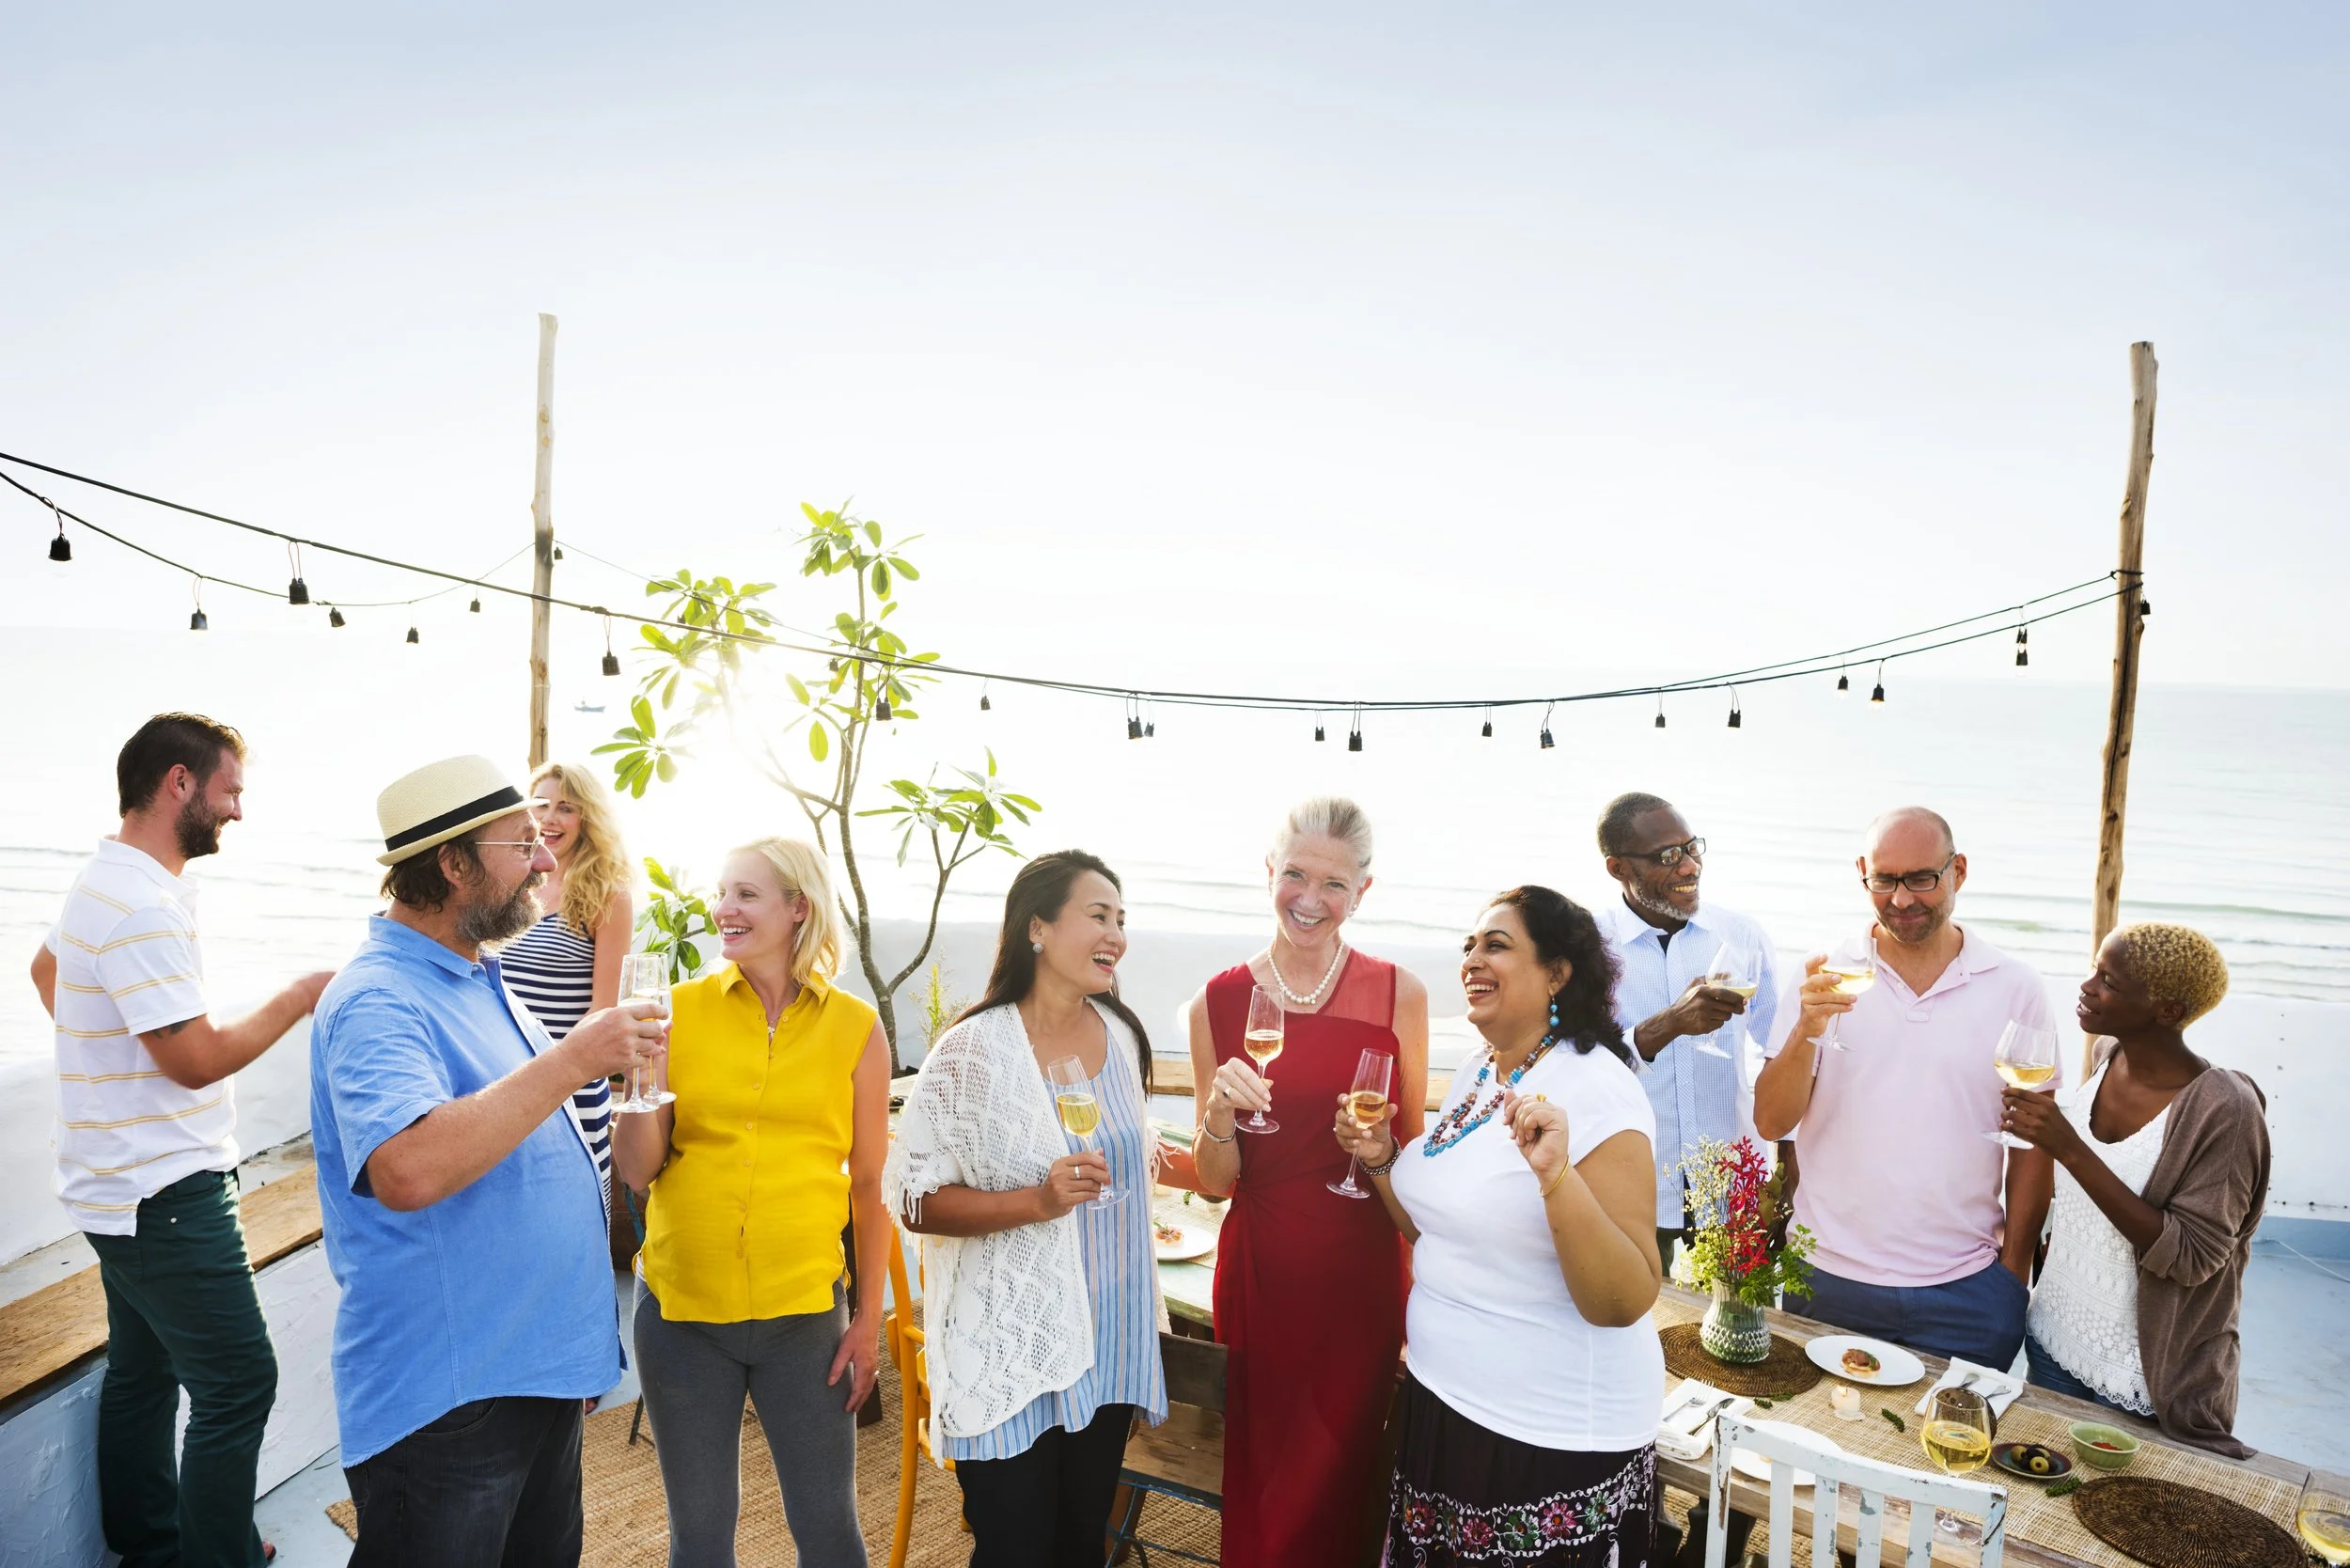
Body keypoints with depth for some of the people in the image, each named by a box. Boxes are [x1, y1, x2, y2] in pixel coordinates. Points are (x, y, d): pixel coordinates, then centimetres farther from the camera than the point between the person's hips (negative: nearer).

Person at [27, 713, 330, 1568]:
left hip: (126, 1185, 11)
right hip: (166, 1193, -11)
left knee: (143, 1372, 20)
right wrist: (299, 998, -14)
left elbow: (46, 966, 30)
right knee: (238, 1384, -5)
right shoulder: (143, 906, -23)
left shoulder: (104, 881, 10)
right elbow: (198, 1059, -24)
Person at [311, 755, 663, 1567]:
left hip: (543, 1365, 9)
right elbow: (407, 1171, -38)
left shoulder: (478, 980, 10)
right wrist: (573, 1058, -33)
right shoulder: (377, 1002, -21)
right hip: (446, 1400, -9)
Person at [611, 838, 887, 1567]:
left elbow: (869, 1186, 1)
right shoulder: (679, 1010, -2)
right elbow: (638, 1171, -1)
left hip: (804, 1313, -1)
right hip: (681, 1310, 1)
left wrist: (868, 1320, 1)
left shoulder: (856, 1028, -4)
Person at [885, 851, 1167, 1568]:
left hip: (1109, 1341, 6)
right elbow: (914, 1198, -14)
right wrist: (1038, 1200, -26)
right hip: (1010, 1353, -5)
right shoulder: (973, 1051, -16)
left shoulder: (1122, 1033, 2)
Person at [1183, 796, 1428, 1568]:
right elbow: (1215, 1183, -1)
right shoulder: (1218, 1002, -3)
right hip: (1260, 1273, 0)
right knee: (1261, 1484, 11)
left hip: (1364, 1273, 0)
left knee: (1340, 1482, 11)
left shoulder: (1399, 994, -3)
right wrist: (1219, 1117, -18)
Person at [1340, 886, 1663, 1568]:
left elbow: (1626, 1302, -24)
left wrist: (1556, 1174, -36)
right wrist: (1382, 1160, 1)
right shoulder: (1472, 1079, 4)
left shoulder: (1595, 1090, -19)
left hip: (1552, 1440, -7)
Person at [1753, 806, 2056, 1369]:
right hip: (1828, 1280, 0)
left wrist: (2015, 1272, 4)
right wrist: (1807, 1028, -22)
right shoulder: (1825, 976, -2)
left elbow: (2032, 1143, 6)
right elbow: (1770, 1124, -7)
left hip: (1966, 1289, 0)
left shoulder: (2016, 988, -1)